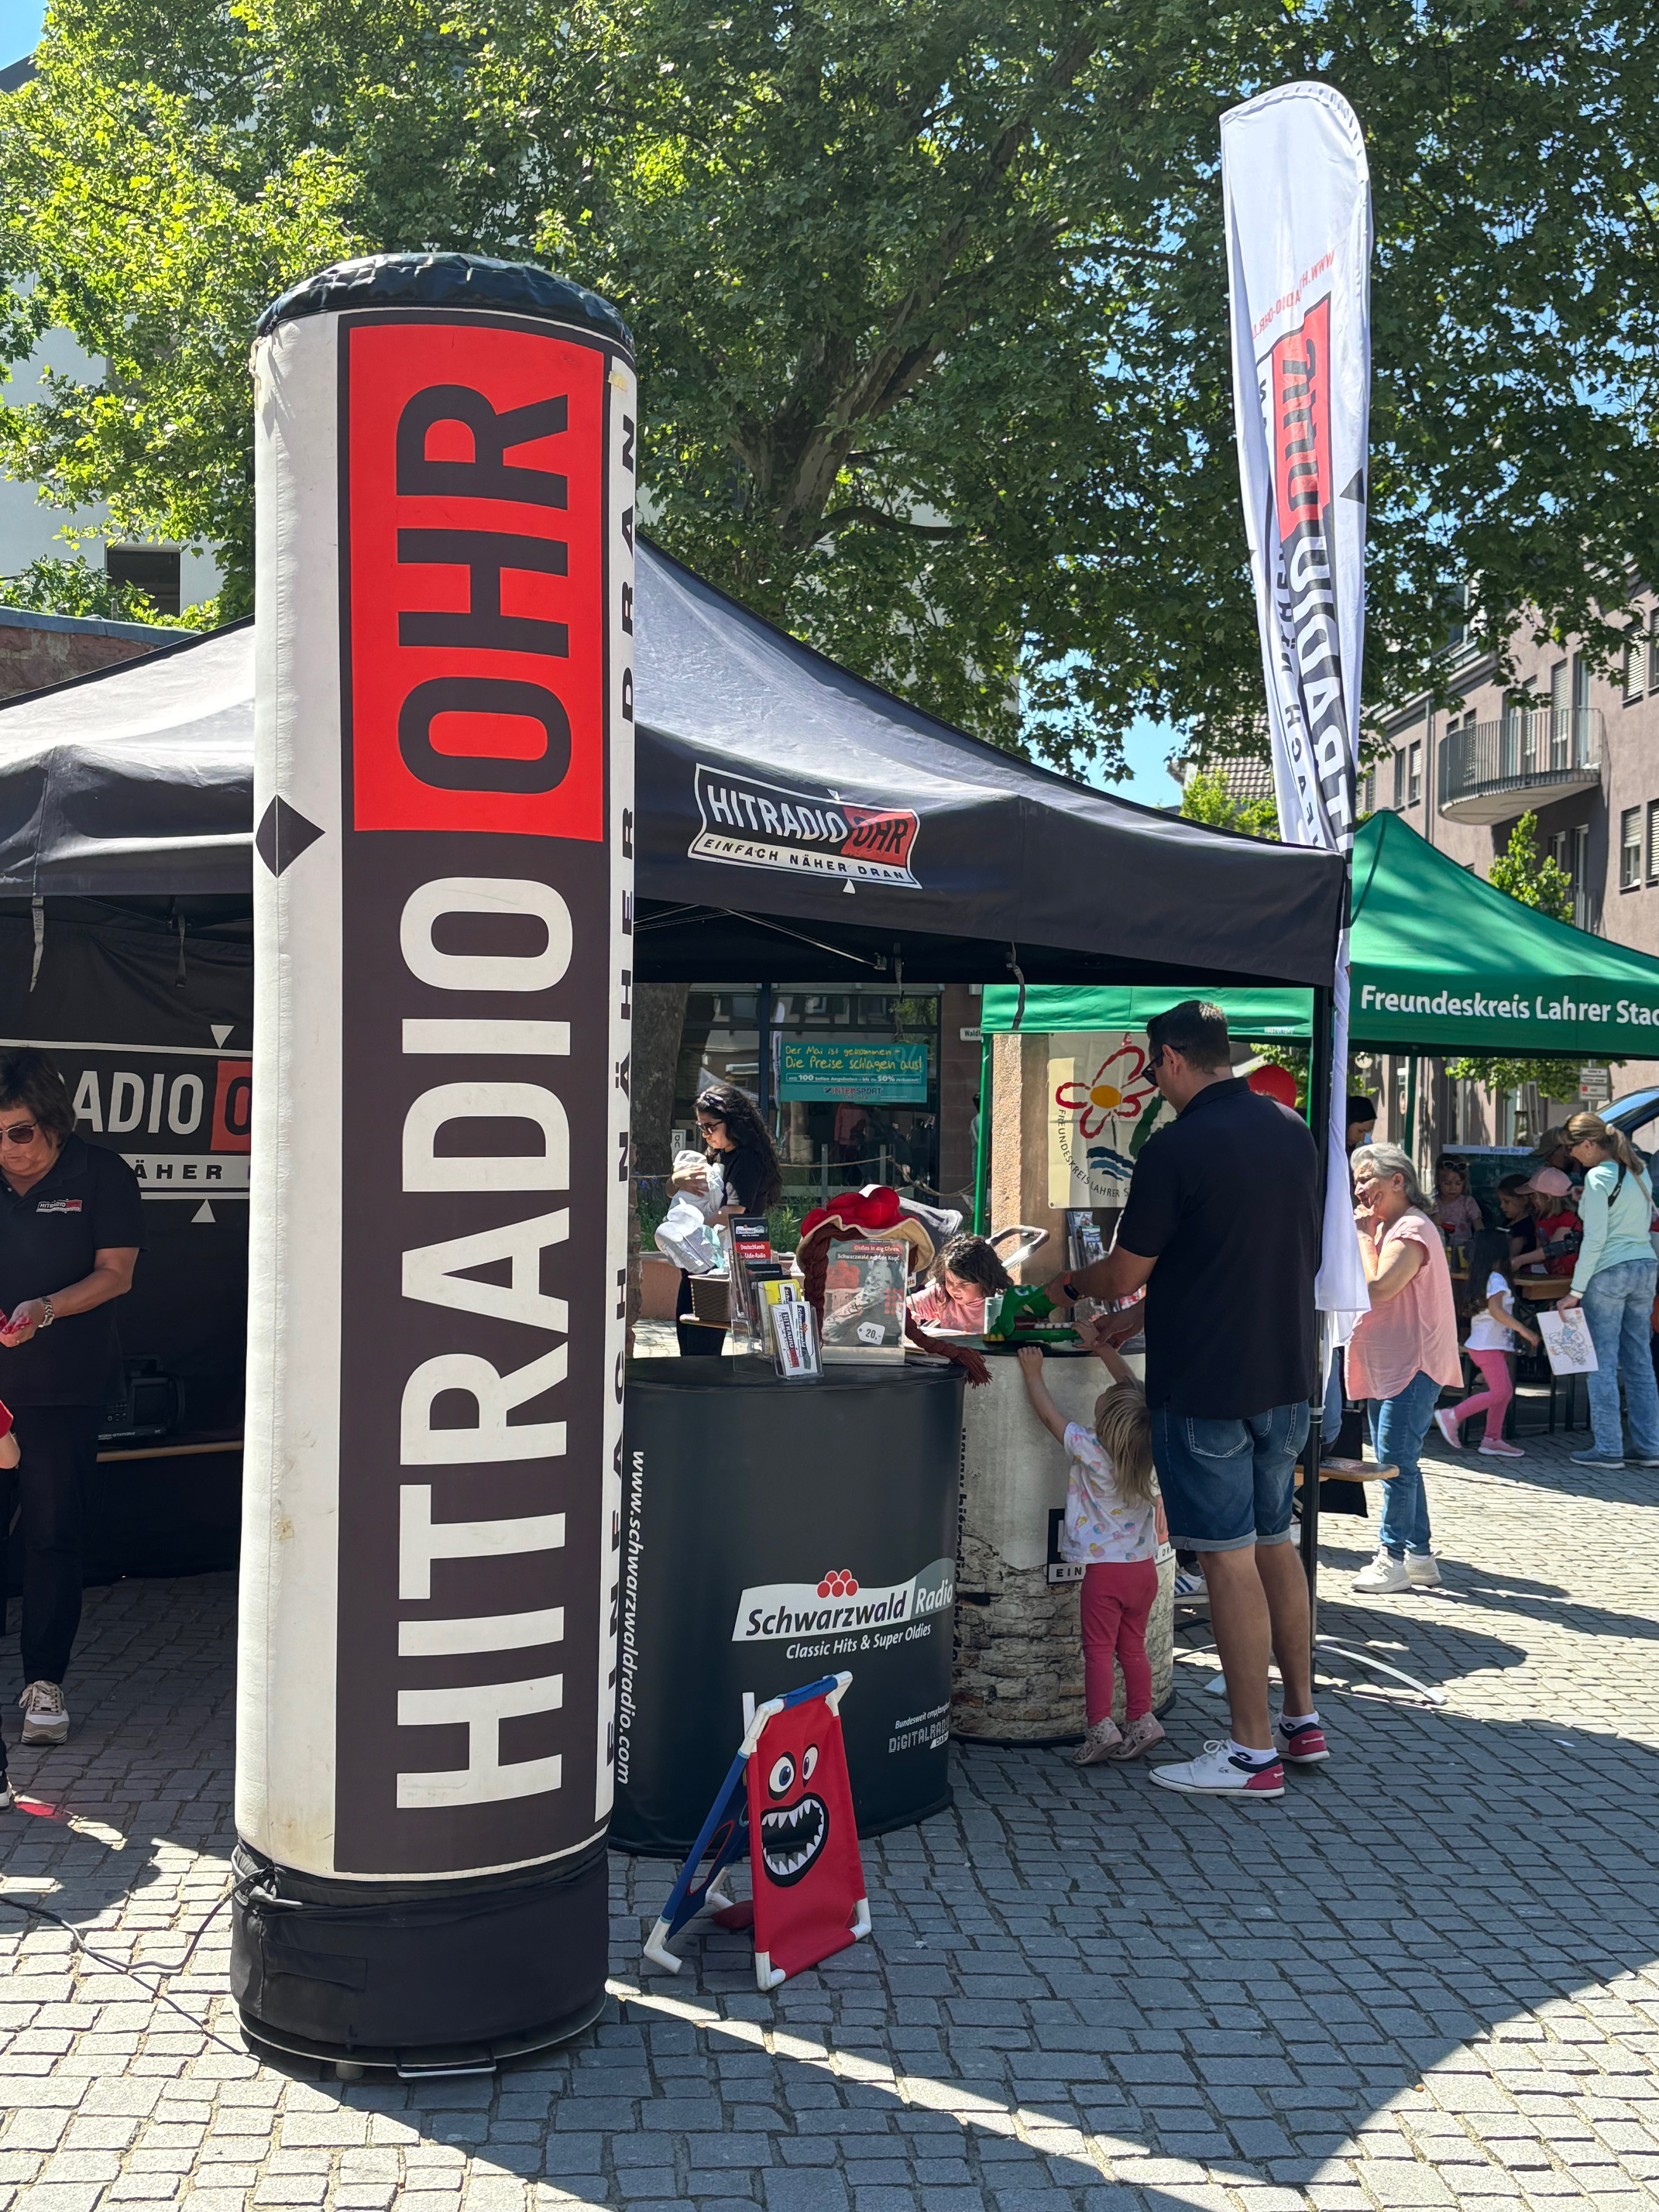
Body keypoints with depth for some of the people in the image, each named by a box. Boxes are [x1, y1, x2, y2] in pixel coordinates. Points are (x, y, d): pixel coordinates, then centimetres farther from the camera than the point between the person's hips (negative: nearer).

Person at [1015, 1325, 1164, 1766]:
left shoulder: (1090, 1452, -19)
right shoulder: (1149, 1451, -6)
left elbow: (1049, 1414, -8)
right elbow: (1134, 1390, 8)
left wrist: (1033, 1373, 6)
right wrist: (1103, 1349, 14)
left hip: (1104, 1569, -5)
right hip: (1144, 1565, 5)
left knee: (1098, 1650, 2)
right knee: (1132, 1648, 16)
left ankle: (1101, 1725, -1)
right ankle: (1141, 1720, 18)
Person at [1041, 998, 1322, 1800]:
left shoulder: (1176, 1146, -16)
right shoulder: (1292, 1130, 8)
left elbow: (1126, 1273, -10)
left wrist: (1069, 1284, 12)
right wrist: (1146, 1315, 23)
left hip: (1206, 1386, -8)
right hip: (1285, 1373, 8)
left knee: (1230, 1559, -1)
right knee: (1274, 1542, 18)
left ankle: (1254, 1751, 6)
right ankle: (1301, 1719, 27)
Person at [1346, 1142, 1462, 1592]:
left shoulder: (1413, 1230, -14)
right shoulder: (1386, 1227, 18)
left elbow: (1379, 1287, -25)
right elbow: (1369, 1290, 16)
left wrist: (1365, 1234, -15)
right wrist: (1368, 1231, 9)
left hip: (1413, 1362, -11)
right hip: (1386, 1364, 11)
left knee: (1395, 1459, -10)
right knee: (1398, 1461, 13)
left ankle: (1393, 1558, -6)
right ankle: (1419, 1556, 19)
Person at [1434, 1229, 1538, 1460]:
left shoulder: (1481, 1278, 15)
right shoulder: (1496, 1279, -13)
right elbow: (1495, 1309, -27)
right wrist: (1522, 1329, -28)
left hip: (1482, 1343, 10)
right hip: (1488, 1345, -10)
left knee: (1505, 1390, 9)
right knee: (1500, 1391, -13)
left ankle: (1492, 1439, 9)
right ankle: (1452, 1416, -11)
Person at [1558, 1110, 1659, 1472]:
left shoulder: (1598, 1177, -12)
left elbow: (1595, 1239, -16)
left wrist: (1576, 1290, -13)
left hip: (1609, 1272, -8)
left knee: (1603, 1363, -2)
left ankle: (1608, 1448, -2)